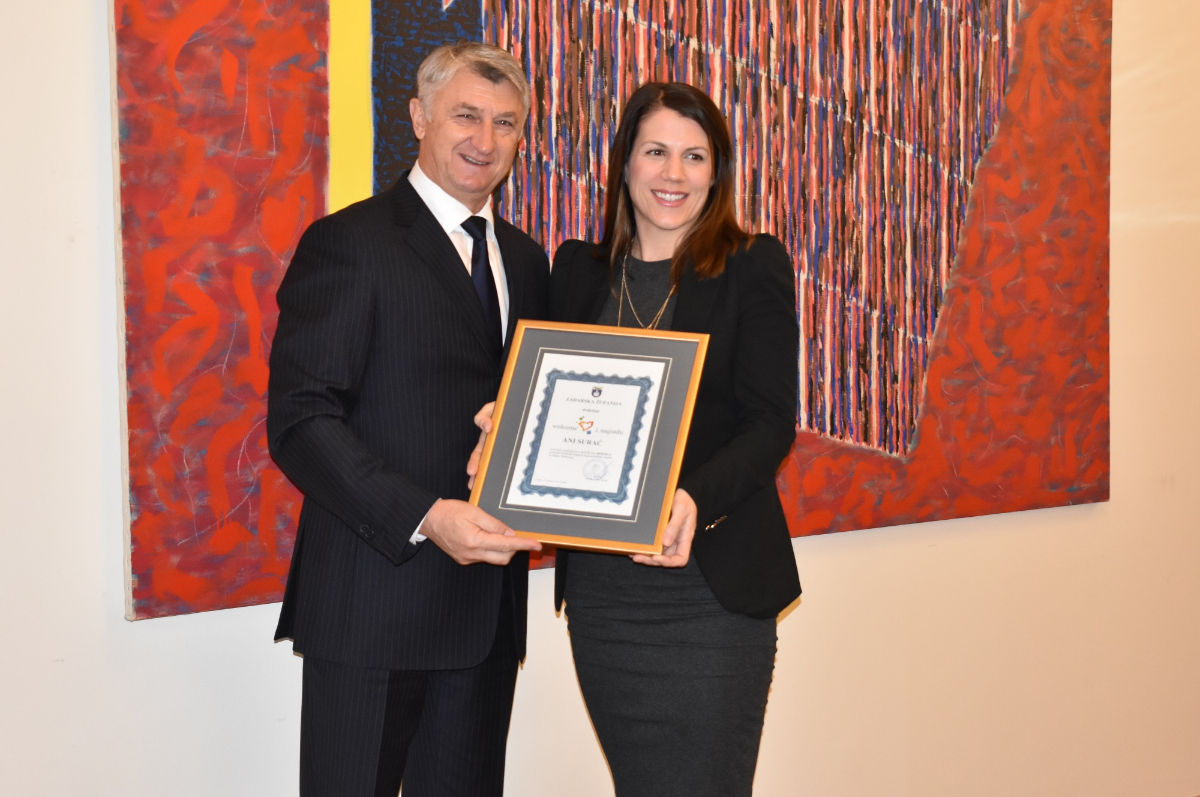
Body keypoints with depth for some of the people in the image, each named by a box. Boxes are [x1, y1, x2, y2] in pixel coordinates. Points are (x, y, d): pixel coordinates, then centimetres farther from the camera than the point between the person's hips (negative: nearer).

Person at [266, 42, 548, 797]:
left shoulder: (525, 259, 15)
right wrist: (425, 517, -24)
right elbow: (299, 420, -14)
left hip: (488, 601, 6)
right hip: (374, 600, -6)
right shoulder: (348, 244, -7)